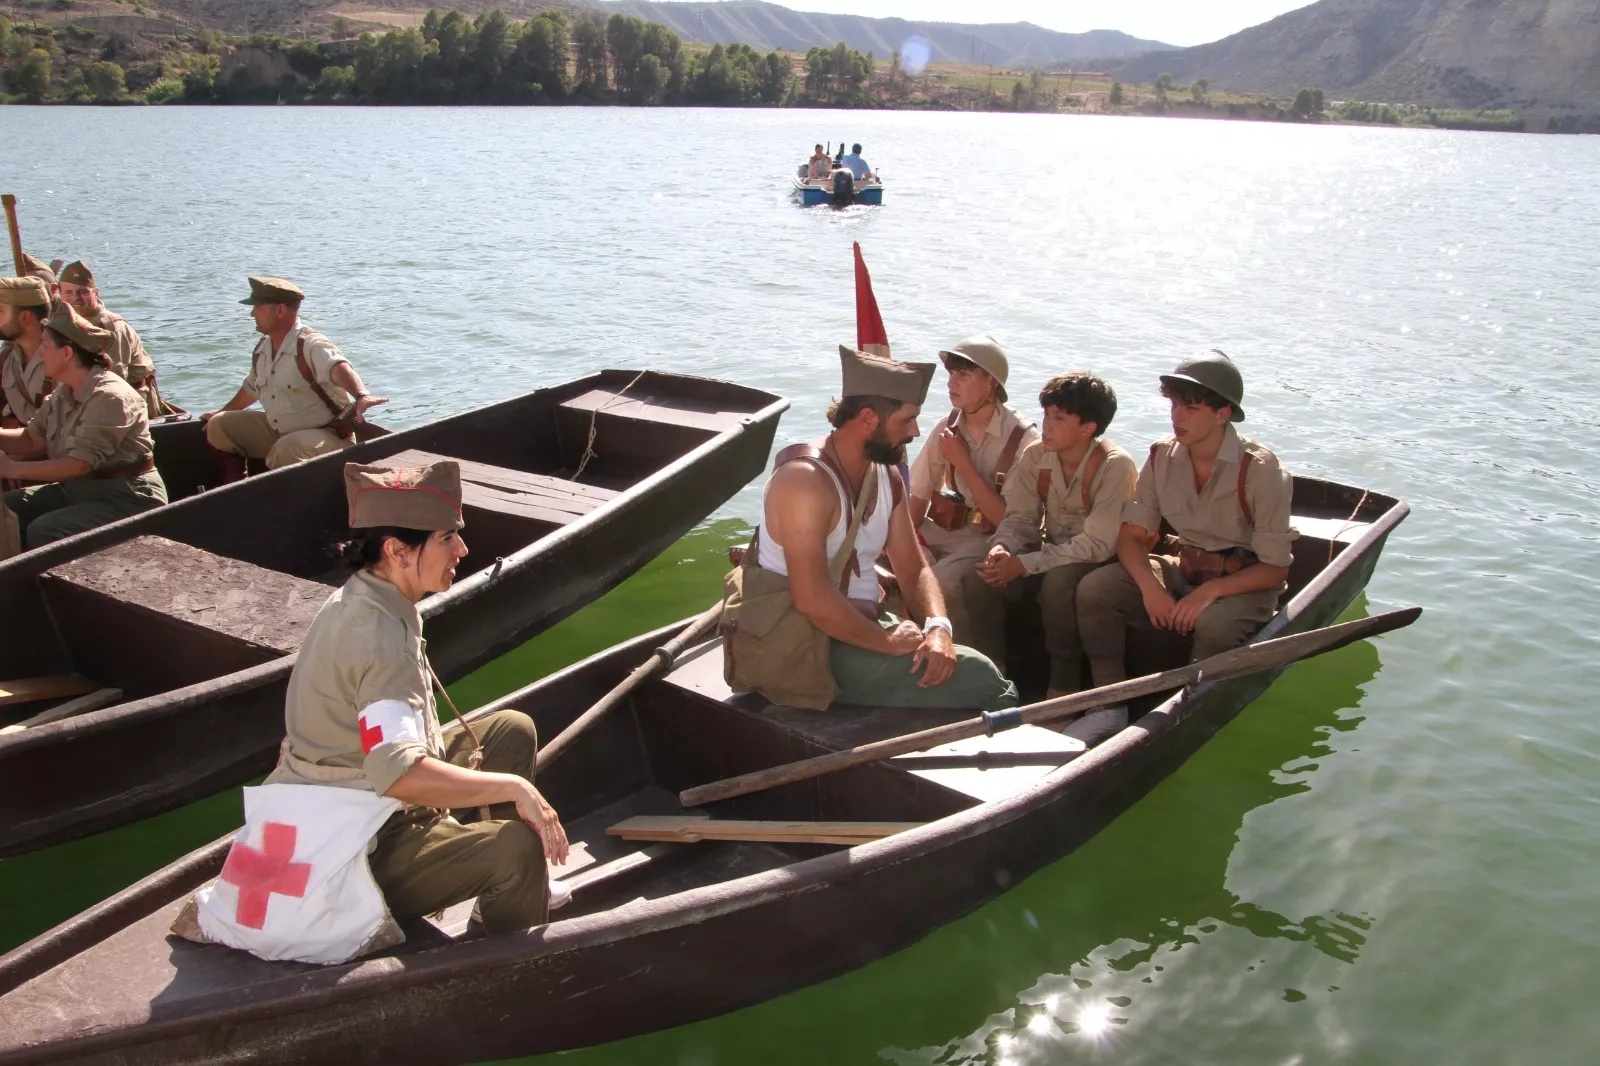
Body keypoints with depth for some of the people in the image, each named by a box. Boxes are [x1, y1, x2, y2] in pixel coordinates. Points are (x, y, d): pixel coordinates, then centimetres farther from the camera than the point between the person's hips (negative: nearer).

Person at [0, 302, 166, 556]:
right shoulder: (62, 393, 9)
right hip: (76, 490, 9)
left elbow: (80, 464, -25)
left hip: (127, 498, -9)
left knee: (43, 531, -26)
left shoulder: (109, 397, -20)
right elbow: (32, 440, 4)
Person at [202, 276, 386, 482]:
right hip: (278, 432, 9)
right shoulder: (262, 349, 6)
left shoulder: (311, 344, -21)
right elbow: (252, 388, 26)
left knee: (286, 449, -38)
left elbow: (339, 368, -42)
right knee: (219, 425, 8)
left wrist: (361, 396, -64)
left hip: (328, 434, -9)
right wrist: (222, 411, 41)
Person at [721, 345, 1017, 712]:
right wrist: (888, 642, -19)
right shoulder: (805, 480, -21)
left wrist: (937, 627, -12)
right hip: (804, 648, -9)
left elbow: (914, 571, 8)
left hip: (862, 626, 9)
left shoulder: (887, 478, 7)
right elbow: (812, 598, -27)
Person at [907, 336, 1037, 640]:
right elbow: (918, 497, 5)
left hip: (990, 537, -5)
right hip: (942, 529, 5)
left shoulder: (1023, 438, -13)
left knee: (942, 579, -30)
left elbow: (1008, 519, -13)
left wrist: (963, 463, -16)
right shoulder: (947, 427, 2)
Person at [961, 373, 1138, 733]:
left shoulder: (1115, 467, -21)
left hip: (1099, 566, -5)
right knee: (978, 578, -20)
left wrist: (1024, 564, -30)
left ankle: (1064, 692, -21)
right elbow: (1020, 518, -1)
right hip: (1051, 557, 5)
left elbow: (1096, 545, -26)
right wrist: (1001, 549, -26)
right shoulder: (1036, 455, -3)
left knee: (1058, 581, -37)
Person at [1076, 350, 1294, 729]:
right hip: (1182, 569, 5)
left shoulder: (1260, 471, -19)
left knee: (1213, 624, -38)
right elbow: (1131, 535, -4)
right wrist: (1150, 585, -23)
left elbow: (1275, 569, -16)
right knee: (1093, 589, -18)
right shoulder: (1162, 457, -5)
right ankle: (1111, 705, -8)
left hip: (1246, 583, -5)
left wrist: (1211, 591, -30)